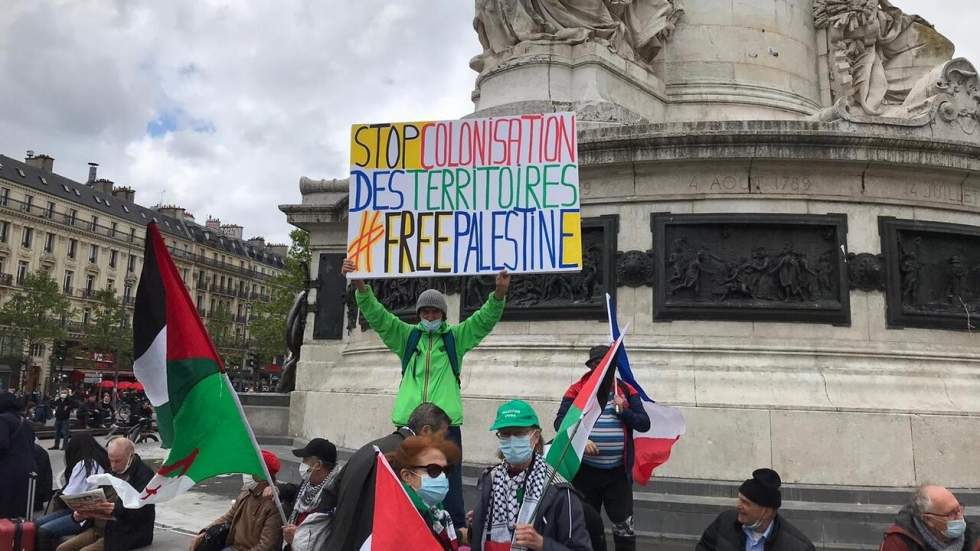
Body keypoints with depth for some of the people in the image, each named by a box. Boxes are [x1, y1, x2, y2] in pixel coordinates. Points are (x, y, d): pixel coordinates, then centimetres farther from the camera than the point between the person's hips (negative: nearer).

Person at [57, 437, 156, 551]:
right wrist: (80, 514, 0)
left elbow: (143, 511, -20)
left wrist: (116, 509, -35)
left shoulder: (144, 474, -11)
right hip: (97, 527, 8)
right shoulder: (112, 471, 15)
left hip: (124, 533, -8)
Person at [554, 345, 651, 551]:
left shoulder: (626, 391, 3)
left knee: (624, 525, 6)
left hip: (618, 472, 1)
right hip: (585, 470, 0)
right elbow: (560, 421, -8)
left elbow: (644, 424, 1)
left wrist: (624, 411, -16)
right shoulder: (577, 391, -2)